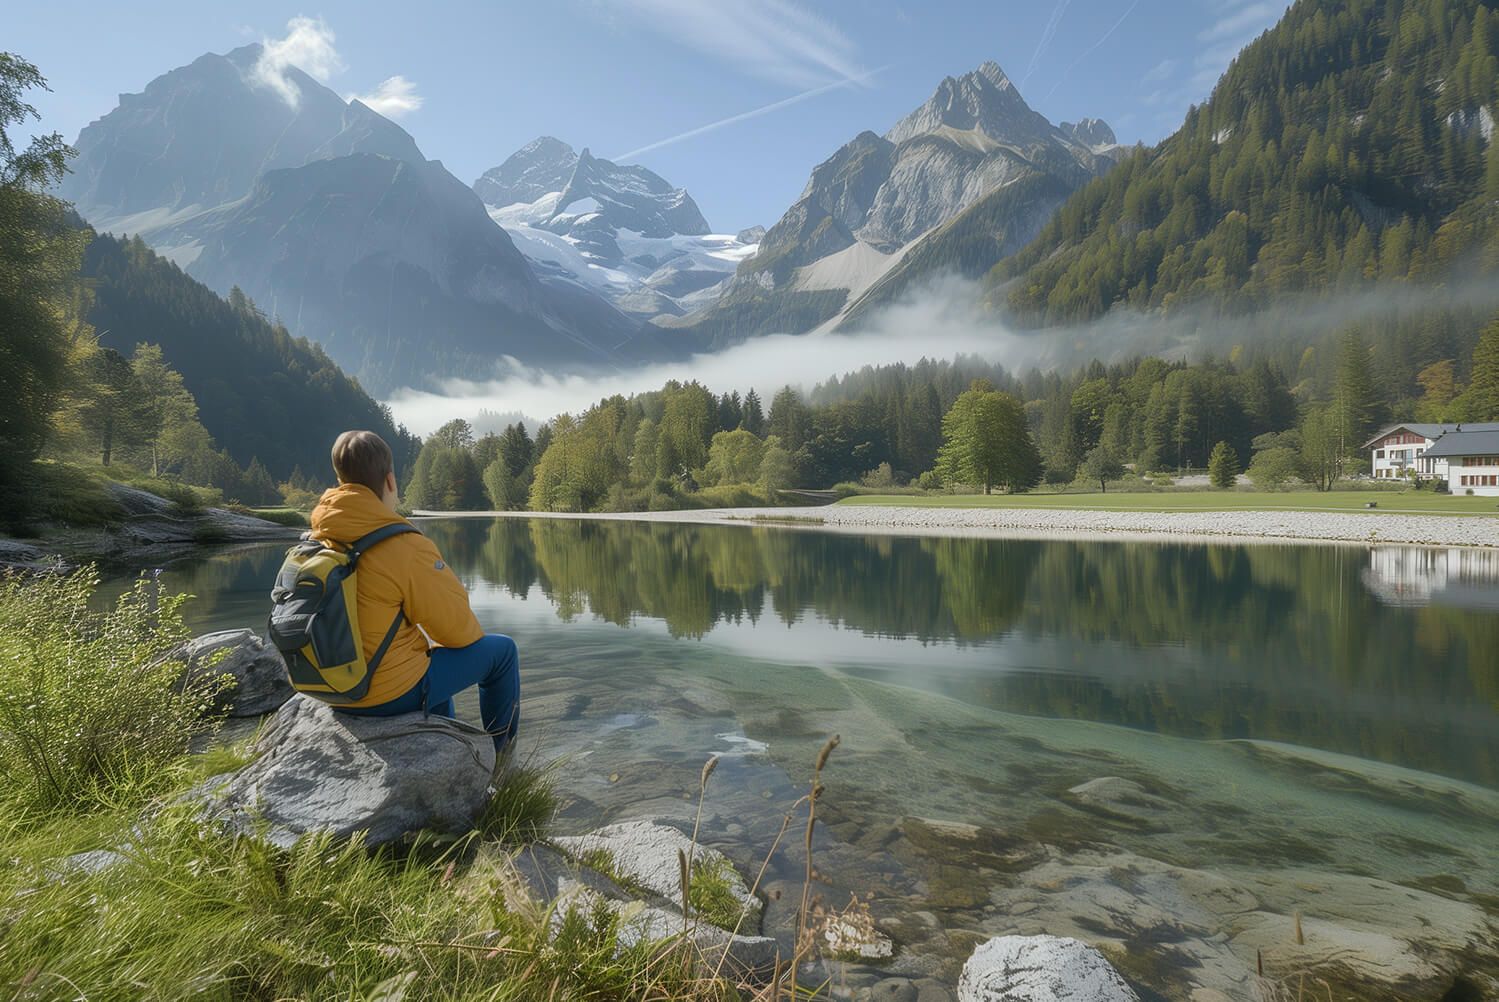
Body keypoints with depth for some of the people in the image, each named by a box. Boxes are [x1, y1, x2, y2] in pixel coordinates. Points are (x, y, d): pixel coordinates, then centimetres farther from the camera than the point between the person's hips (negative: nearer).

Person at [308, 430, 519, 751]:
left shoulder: (318, 537, -2)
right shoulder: (406, 547, -25)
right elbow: (456, 629, -16)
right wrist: (474, 637, 9)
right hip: (389, 694, -8)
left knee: (431, 649, 35)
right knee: (502, 649, 9)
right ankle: (499, 749, 28)